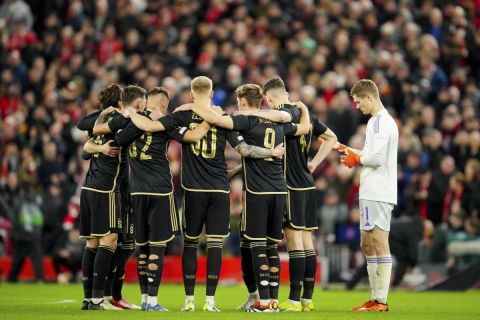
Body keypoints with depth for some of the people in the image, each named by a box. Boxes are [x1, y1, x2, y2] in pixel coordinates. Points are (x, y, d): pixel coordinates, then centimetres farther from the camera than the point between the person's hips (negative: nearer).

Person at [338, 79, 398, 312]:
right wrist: (348, 150, 22)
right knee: (367, 245, 13)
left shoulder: (380, 122, -13)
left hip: (377, 194, -11)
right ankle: (376, 298, 16)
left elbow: (377, 158, -20)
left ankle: (381, 300, -10)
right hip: (373, 193, 11)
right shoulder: (379, 121, 19)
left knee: (379, 242, -10)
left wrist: (357, 159, -3)